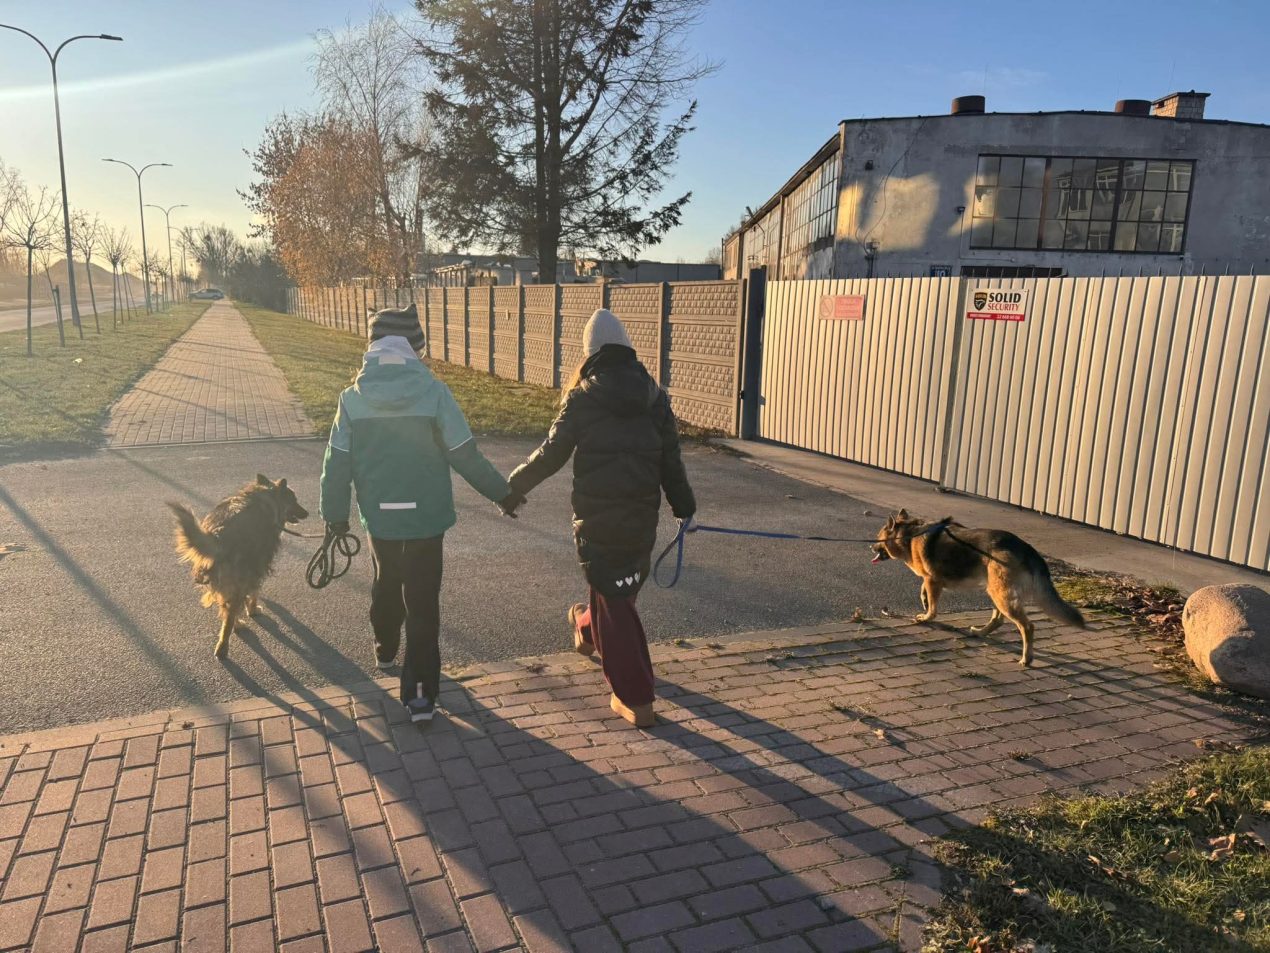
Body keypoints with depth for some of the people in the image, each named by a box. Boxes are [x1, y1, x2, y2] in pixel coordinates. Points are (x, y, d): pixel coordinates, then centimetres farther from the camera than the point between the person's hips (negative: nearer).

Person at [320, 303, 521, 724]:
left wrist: (335, 512, 11)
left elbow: (337, 462, -2)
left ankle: (385, 650, 48)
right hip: (425, 516, -3)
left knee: (386, 582, 27)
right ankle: (421, 693, 3)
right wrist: (502, 493, 1)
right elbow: (465, 455, -12)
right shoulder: (433, 392, -14)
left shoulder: (353, 397, -6)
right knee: (422, 601, 3)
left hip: (378, 515, 3)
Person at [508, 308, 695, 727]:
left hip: (596, 516, -4)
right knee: (621, 589, 25)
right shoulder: (654, 397, 2)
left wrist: (516, 484, 9)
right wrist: (683, 504, 17)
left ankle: (636, 700, 4)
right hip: (642, 515, 4)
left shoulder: (582, 399, -8)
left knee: (615, 600, 3)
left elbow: (552, 454, -6)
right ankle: (588, 628, 55)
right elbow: (670, 458, 5)